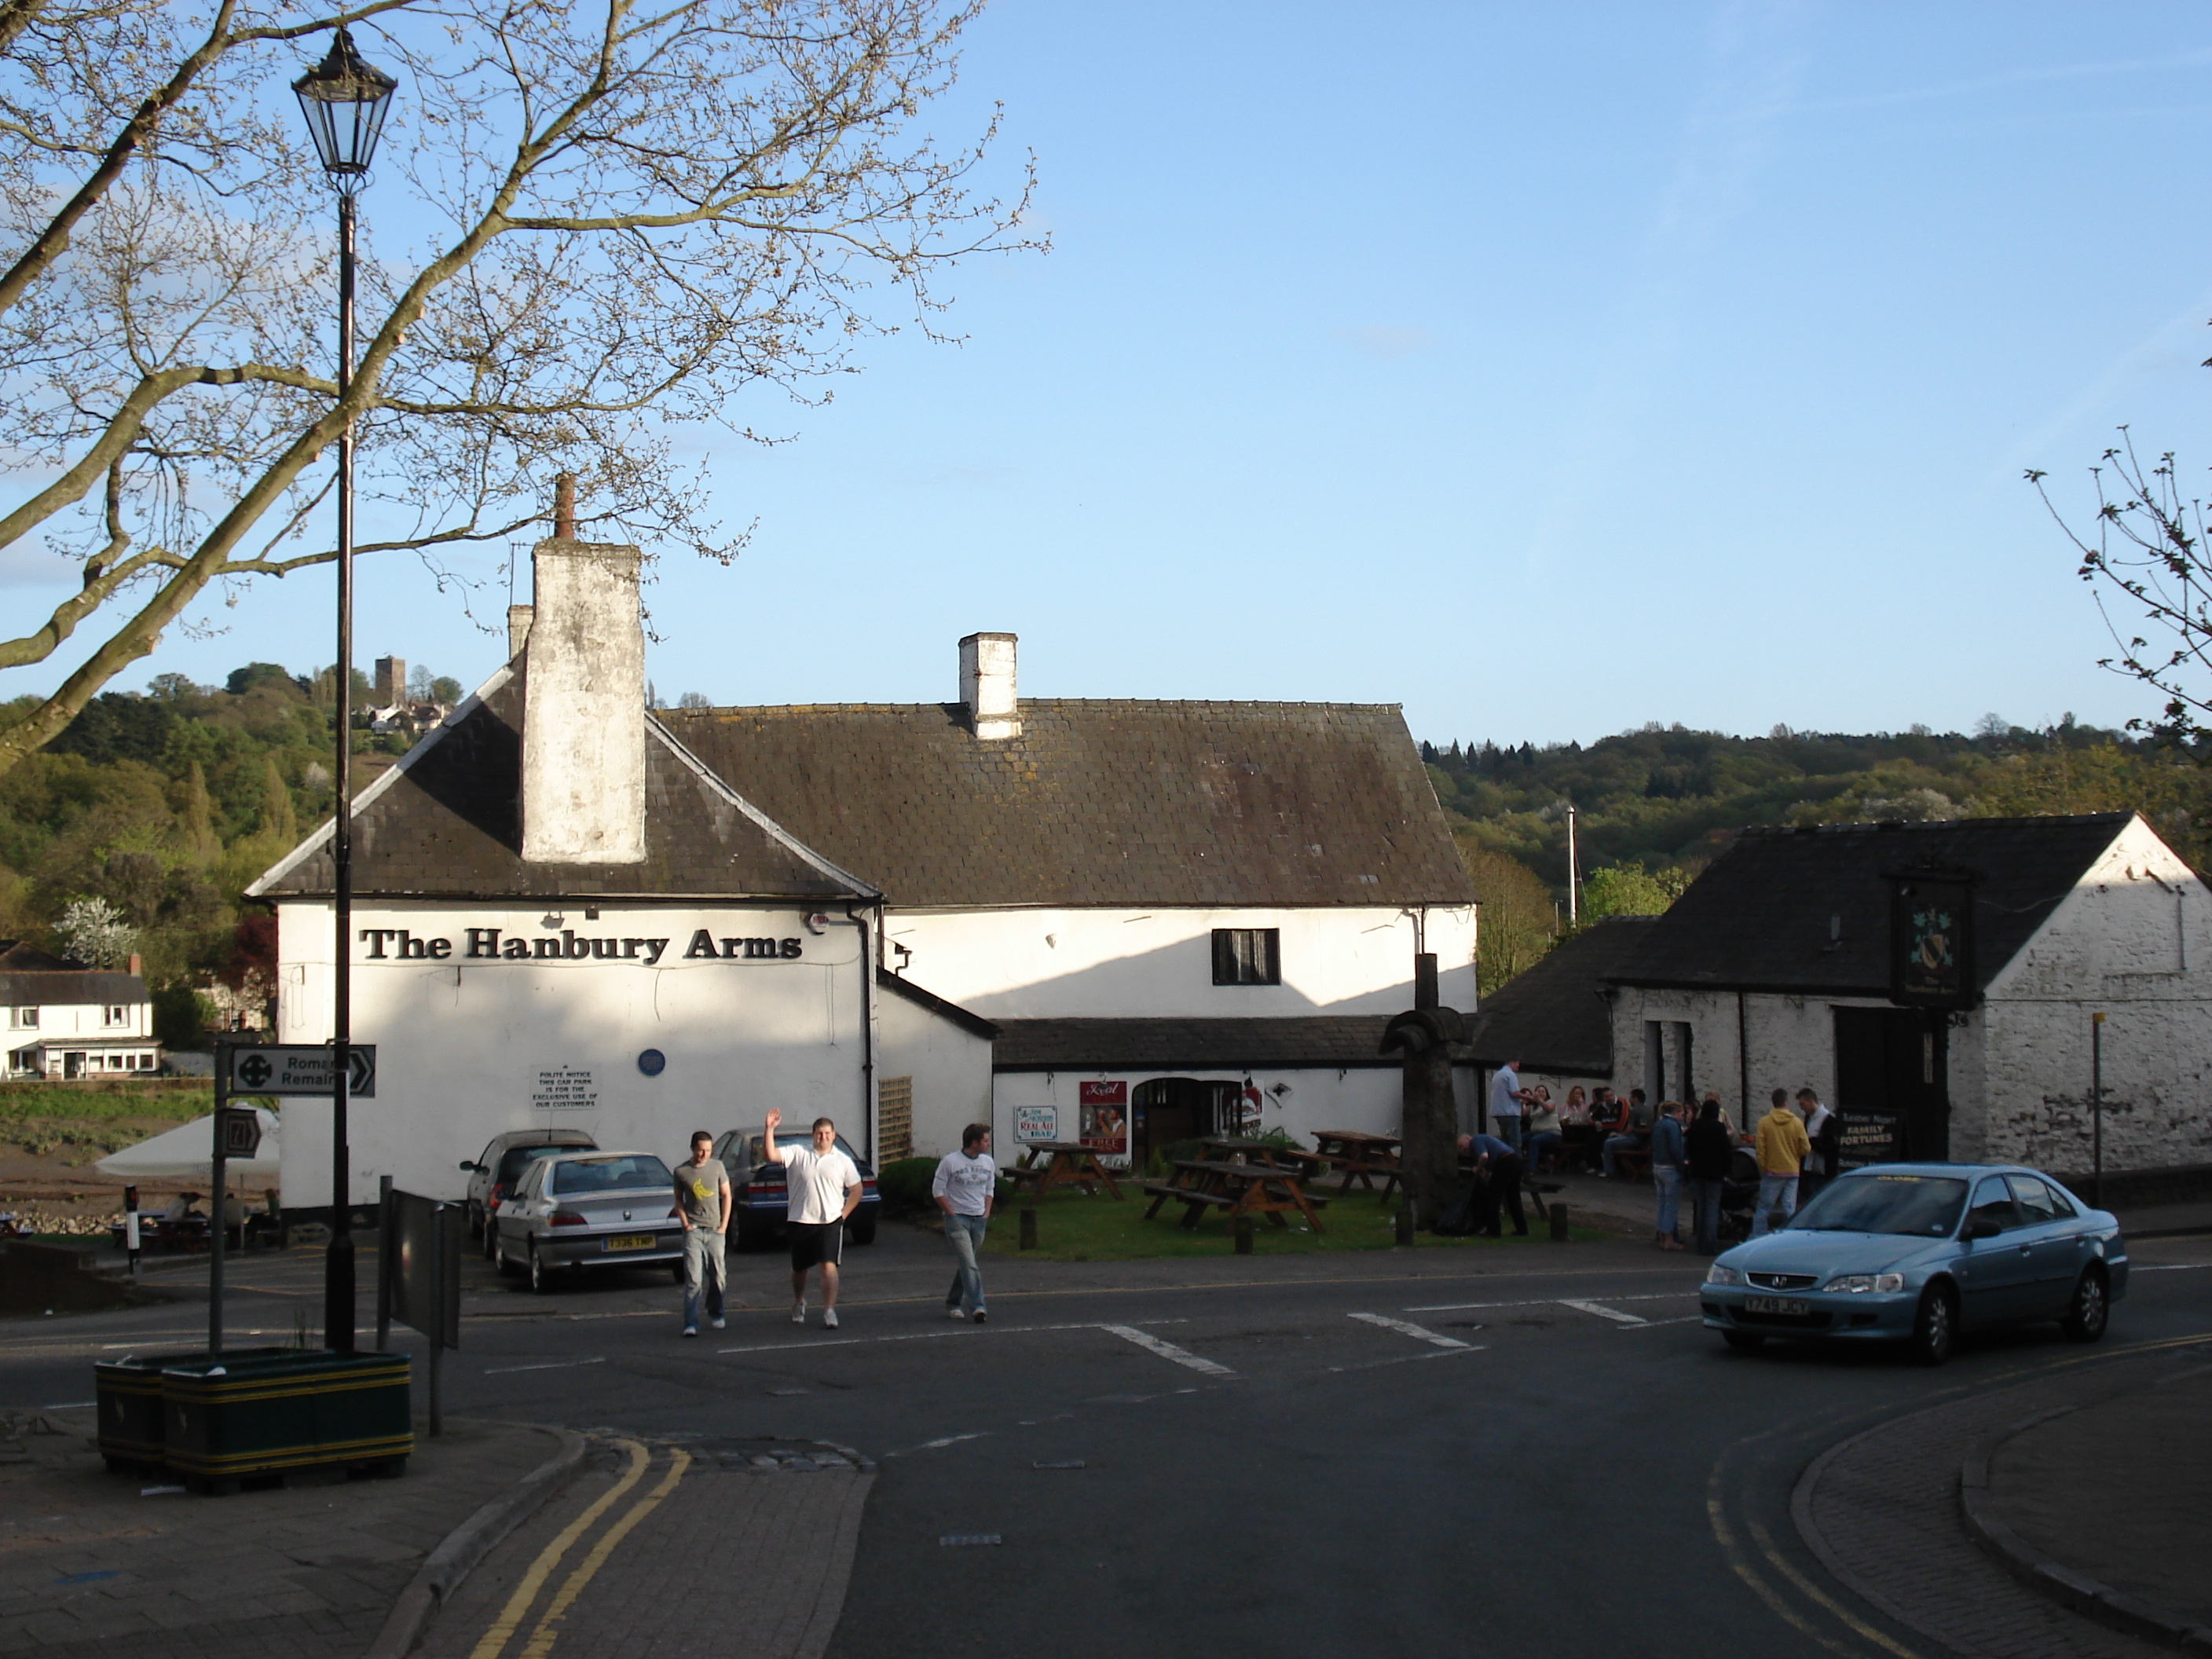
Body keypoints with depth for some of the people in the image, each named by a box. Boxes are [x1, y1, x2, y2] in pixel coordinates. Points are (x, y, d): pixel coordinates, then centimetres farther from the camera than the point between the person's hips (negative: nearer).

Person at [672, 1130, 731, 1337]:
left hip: (715, 1231, 2)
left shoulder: (717, 1166, 3)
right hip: (694, 1232, -2)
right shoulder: (681, 1171, 1)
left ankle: (715, 1315, 28)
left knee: (718, 1277, 7)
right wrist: (685, 1224, -3)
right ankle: (691, 1324, -11)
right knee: (693, 1280, -9)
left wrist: (724, 1226, 3)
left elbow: (726, 1196, 9)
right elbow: (679, 1200, 10)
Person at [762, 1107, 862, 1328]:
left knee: (828, 1265, -13)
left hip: (830, 1222, -1)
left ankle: (830, 1311, -11)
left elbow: (856, 1190, 10)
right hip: (800, 1222, 1)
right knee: (799, 1268, 15)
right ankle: (799, 1304, 38)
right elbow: (770, 1154, -10)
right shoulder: (797, 1154, 2)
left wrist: (843, 1214, 1)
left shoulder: (842, 1161, 4)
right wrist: (770, 1129, -21)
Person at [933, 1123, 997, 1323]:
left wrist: (986, 1213, 7)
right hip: (957, 1219, -6)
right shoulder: (949, 1162, -8)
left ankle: (952, 1305, 23)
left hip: (979, 1220, 6)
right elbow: (938, 1191, -4)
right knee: (969, 1264, -16)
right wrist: (952, 1214, -9)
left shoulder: (988, 1162, 8)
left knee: (966, 1264, 11)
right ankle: (976, 1307, -22)